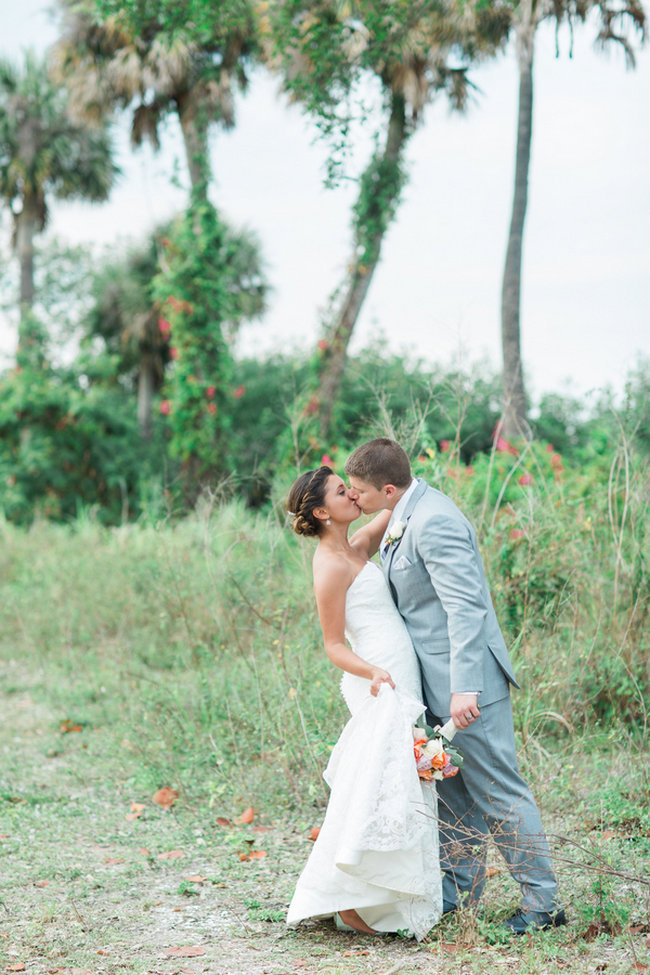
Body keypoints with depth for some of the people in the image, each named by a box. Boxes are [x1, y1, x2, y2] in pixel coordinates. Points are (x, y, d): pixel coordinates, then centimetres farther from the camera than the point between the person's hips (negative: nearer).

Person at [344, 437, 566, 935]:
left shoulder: (434, 522, -22)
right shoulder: (405, 516, 10)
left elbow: (464, 607, -27)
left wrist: (464, 688, -31)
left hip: (468, 678, -10)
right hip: (437, 678, 10)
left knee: (498, 789, -3)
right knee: (451, 788, 17)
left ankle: (543, 902, 6)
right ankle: (462, 889, 28)